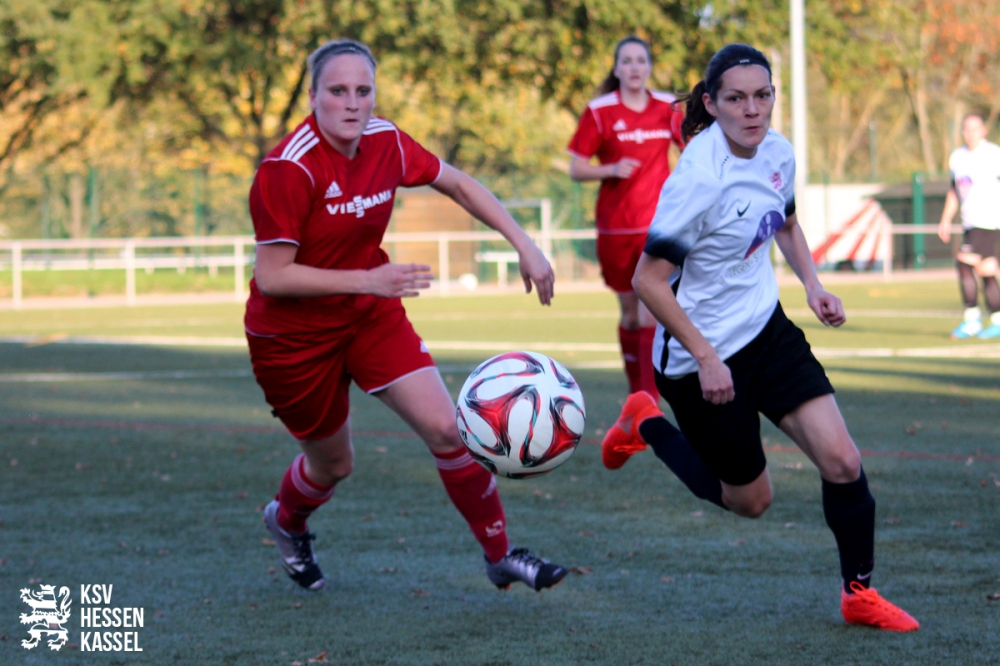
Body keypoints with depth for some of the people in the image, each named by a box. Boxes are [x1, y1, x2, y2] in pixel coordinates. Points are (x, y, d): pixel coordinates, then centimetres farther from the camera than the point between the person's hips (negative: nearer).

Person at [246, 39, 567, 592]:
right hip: (293, 334, -4)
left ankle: (500, 557, 6)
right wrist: (367, 280, -31)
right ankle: (285, 521, 47)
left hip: (372, 316, 5)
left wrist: (524, 245, 0)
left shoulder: (386, 143, -9)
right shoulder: (288, 169, -27)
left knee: (447, 428, -9)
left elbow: (458, 185, 7)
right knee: (332, 464, 11)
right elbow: (271, 276, -26)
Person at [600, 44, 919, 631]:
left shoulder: (778, 152, -3)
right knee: (751, 500, 10)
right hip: (704, 354, -6)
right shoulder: (699, 180, -26)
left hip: (766, 329, 6)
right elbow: (648, 281, -22)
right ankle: (647, 425, 31)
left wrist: (813, 285, 3)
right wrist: (706, 358, -22)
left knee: (843, 462, -7)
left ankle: (861, 594, 11)